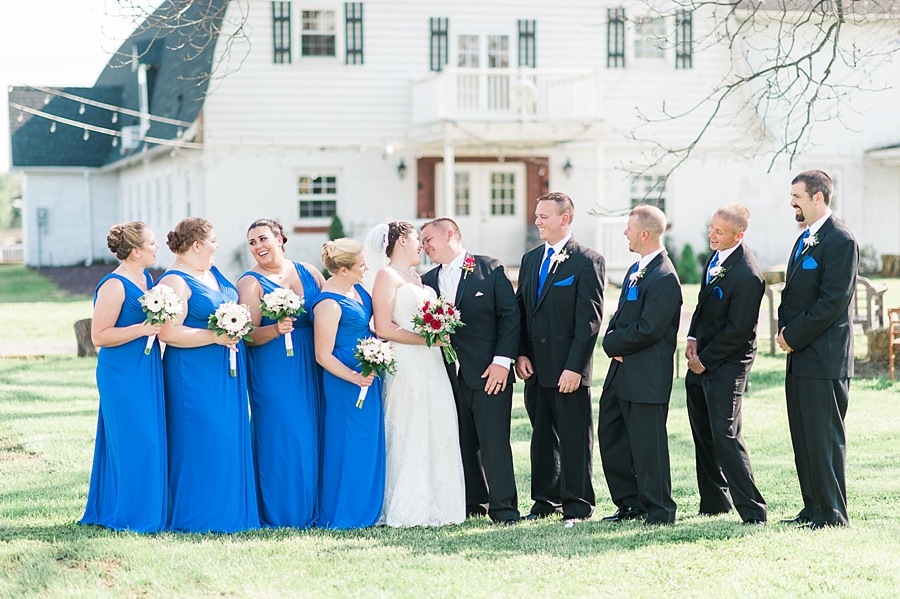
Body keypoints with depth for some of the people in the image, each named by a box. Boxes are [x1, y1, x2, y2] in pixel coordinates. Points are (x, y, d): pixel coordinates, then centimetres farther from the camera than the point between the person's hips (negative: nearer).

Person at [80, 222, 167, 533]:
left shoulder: (146, 278, 11)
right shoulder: (114, 286, -16)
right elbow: (99, 335, -18)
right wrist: (142, 329, -22)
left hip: (147, 371, 9)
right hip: (124, 376, -9)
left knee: (150, 440, 12)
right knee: (133, 442, -5)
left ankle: (149, 510, 21)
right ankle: (130, 515, 5)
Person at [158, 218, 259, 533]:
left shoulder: (213, 272, 14)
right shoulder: (175, 281, -13)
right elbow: (169, 333, -21)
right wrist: (214, 336, -22)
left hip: (226, 371, 9)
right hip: (195, 375, -9)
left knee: (230, 437, 9)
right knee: (201, 440, -6)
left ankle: (229, 508, 17)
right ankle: (199, 515, 2)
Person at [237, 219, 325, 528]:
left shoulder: (308, 272, 10)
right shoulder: (251, 282, -4)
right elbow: (249, 335, -11)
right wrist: (277, 330, -28)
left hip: (311, 368, 5)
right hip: (273, 372, -4)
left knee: (312, 436, 6)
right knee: (280, 437, -6)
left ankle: (311, 508, 16)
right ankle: (280, 513, 4)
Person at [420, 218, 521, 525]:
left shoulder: (490, 269, 1)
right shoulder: (428, 281, 14)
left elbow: (510, 315, -3)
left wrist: (502, 361, -11)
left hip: (489, 373, -5)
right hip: (449, 376, 5)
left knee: (494, 441, -7)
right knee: (462, 443, 7)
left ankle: (503, 507, -2)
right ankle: (473, 503, 17)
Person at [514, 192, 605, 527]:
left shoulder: (588, 261, -7)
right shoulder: (530, 260, 14)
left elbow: (590, 319, -12)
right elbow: (521, 310, 16)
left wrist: (574, 367, -17)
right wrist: (521, 354, 3)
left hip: (569, 369, -7)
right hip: (535, 367, 7)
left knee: (574, 437, 0)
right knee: (542, 436, 13)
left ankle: (577, 505, 7)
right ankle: (546, 500, 23)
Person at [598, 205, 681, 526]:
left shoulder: (664, 278, -17)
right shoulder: (636, 270, 15)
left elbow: (648, 330, -22)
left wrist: (613, 343, -9)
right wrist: (613, 342, -1)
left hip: (647, 376, -10)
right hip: (622, 372, 10)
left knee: (647, 444, -2)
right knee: (611, 437, 13)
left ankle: (659, 510, 9)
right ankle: (630, 504, 23)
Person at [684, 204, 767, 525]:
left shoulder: (748, 276, -24)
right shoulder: (715, 255, 5)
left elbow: (737, 331, -21)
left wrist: (704, 360, -12)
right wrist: (692, 338, 4)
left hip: (726, 365, -9)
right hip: (701, 359, 9)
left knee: (725, 435, -12)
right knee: (703, 434, 14)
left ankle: (752, 511, -6)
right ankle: (714, 502, 27)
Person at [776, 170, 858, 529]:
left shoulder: (840, 241, -13)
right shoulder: (804, 240, 17)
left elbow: (833, 300, -19)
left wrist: (795, 336, -14)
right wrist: (784, 328, 5)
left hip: (824, 359, -9)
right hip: (800, 356, 9)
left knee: (825, 437, -5)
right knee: (803, 437, 12)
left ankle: (833, 514, 0)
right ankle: (812, 509, 19)